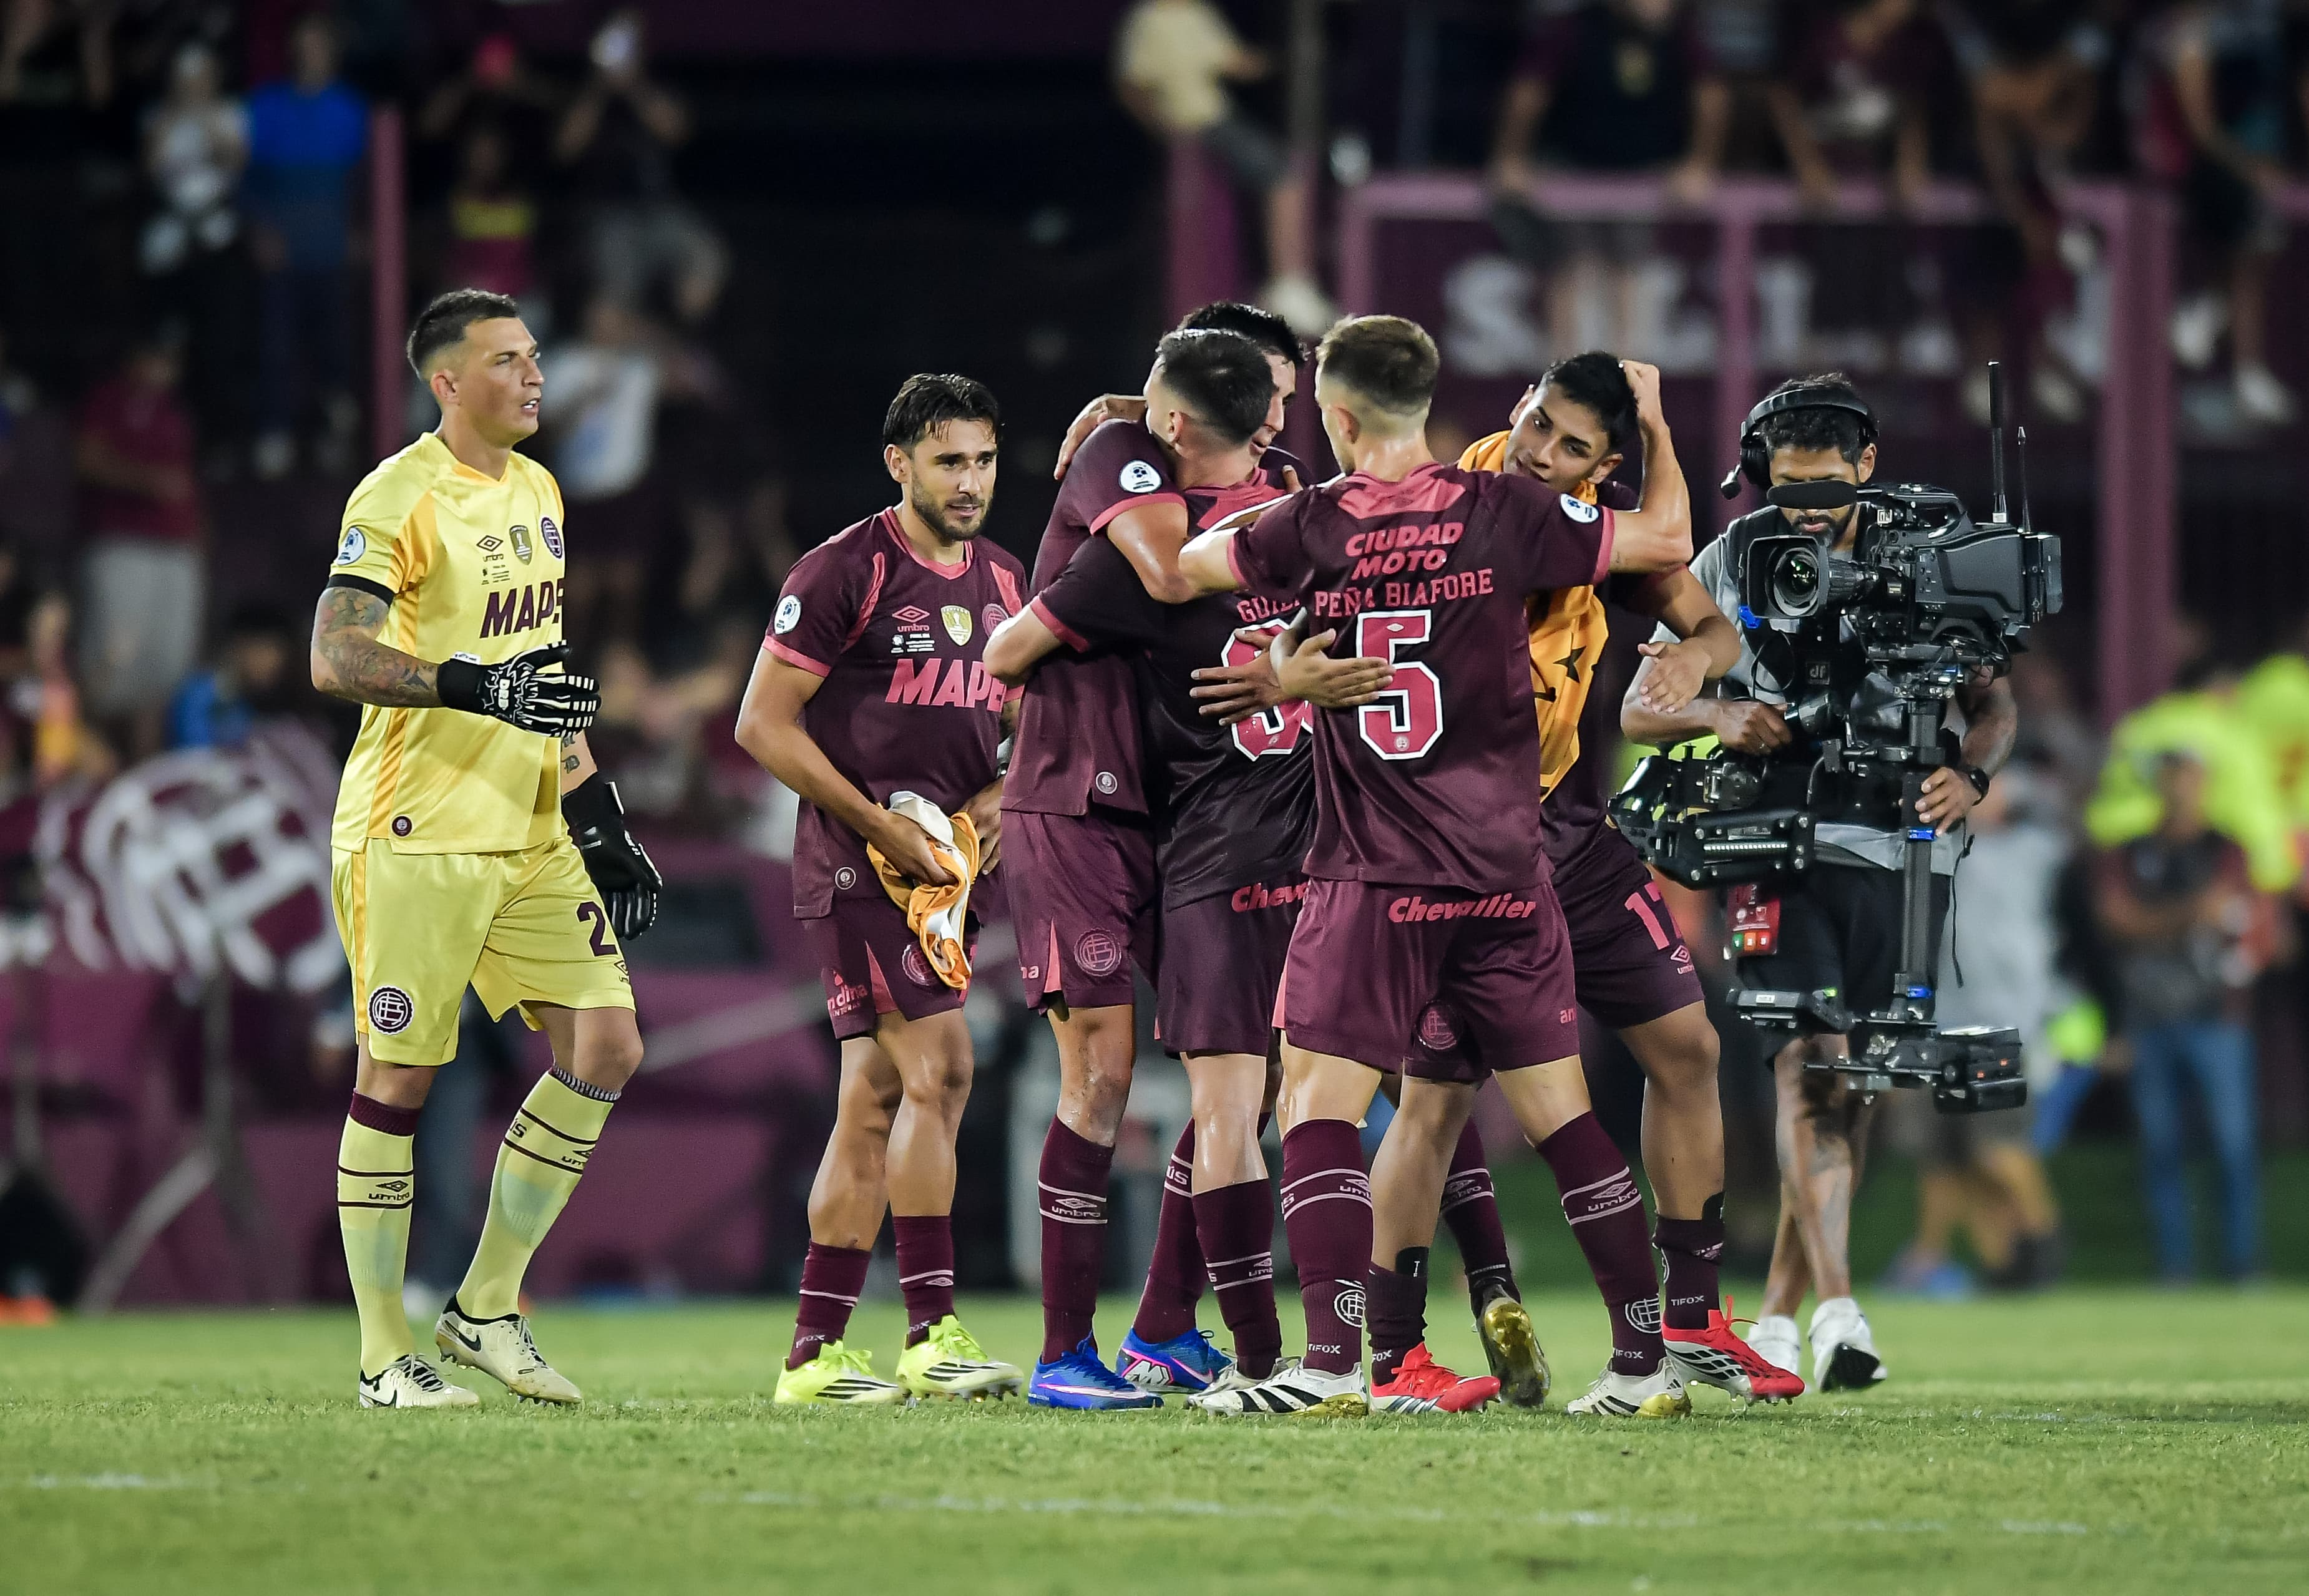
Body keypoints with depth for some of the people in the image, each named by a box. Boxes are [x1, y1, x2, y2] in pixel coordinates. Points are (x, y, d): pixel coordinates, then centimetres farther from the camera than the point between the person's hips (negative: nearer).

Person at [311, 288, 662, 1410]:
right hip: (418, 835, -8)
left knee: (604, 1046, 1)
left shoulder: (536, 494, 15)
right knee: (397, 1076, -1)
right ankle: (384, 1356, 6)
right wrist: (473, 685, -29)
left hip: (530, 835, 8)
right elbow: (336, 660, -20)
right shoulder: (399, 499, -11)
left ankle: (487, 1307, 11)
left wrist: (595, 812, 19)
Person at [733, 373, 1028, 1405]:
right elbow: (764, 723, -10)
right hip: (855, 860, -8)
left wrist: (997, 797, 3)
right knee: (938, 1070, -17)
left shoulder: (1001, 584, 14)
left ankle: (812, 1351, 9)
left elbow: (1014, 724, 25)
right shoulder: (846, 574, -9)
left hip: (940, 865, 8)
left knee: (876, 1099, 6)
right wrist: (883, 826, -13)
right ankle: (932, 1336, -16)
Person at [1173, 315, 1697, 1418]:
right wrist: (1652, 419, 25)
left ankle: (1334, 1359, -19)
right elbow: (1667, 541, 8)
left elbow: (1169, 565, 11)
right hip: (1505, 871, 3)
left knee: (1317, 1107, -5)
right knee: (1558, 1116, 9)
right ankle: (1646, 1356, 9)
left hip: (1373, 874, -3)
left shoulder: (1307, 529, -2)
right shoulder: (1501, 512, 1)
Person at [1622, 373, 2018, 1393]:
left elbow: (1993, 703, 11)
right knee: (1811, 1069, -18)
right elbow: (1639, 711, 5)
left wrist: (1971, 775, -11)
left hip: (1904, 852, 2)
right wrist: (1717, 715, -16)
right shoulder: (1731, 564, 4)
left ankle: (1778, 1317, 19)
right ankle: (1839, 1313, -28)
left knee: (1853, 1091, 6)